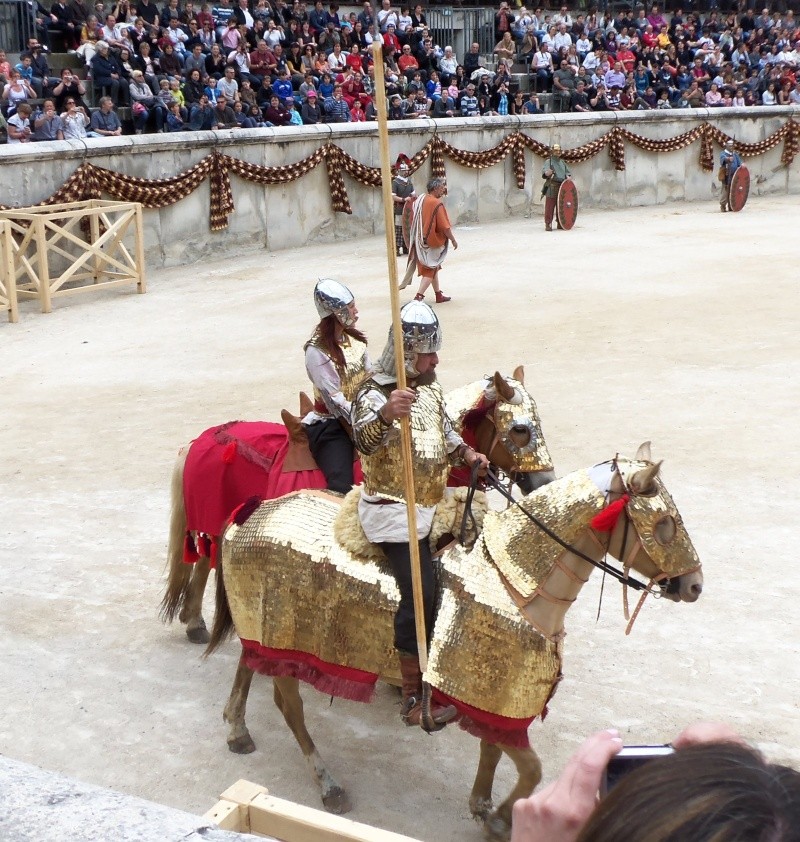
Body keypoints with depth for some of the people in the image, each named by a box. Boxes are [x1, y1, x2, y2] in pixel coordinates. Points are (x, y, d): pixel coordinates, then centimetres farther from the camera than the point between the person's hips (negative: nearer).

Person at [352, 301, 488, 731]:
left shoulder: (432, 389, 7)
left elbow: (445, 433, 20)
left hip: (431, 505, 8)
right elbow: (365, 439, -37)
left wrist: (465, 452, -1)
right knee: (420, 594, -11)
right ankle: (415, 700, -2)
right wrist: (386, 413, -58)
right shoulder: (375, 393, -17)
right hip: (394, 511, -8)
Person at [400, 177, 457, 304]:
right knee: (430, 270, 0)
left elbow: (413, 221, 11)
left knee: (432, 268, 20)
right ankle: (419, 296, -12)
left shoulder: (418, 200, 2)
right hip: (433, 241, -7)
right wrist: (453, 240, -6)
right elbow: (445, 226, -19)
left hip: (420, 240, 8)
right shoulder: (437, 204, -19)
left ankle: (438, 294, 29)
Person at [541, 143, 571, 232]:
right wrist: (548, 173, -42)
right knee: (549, 207, -8)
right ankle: (548, 225, -7)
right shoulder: (549, 161, -2)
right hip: (552, 187, -6)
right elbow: (545, 171, -18)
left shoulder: (562, 162, 19)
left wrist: (567, 177, 2)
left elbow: (567, 172, 26)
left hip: (562, 187, 6)